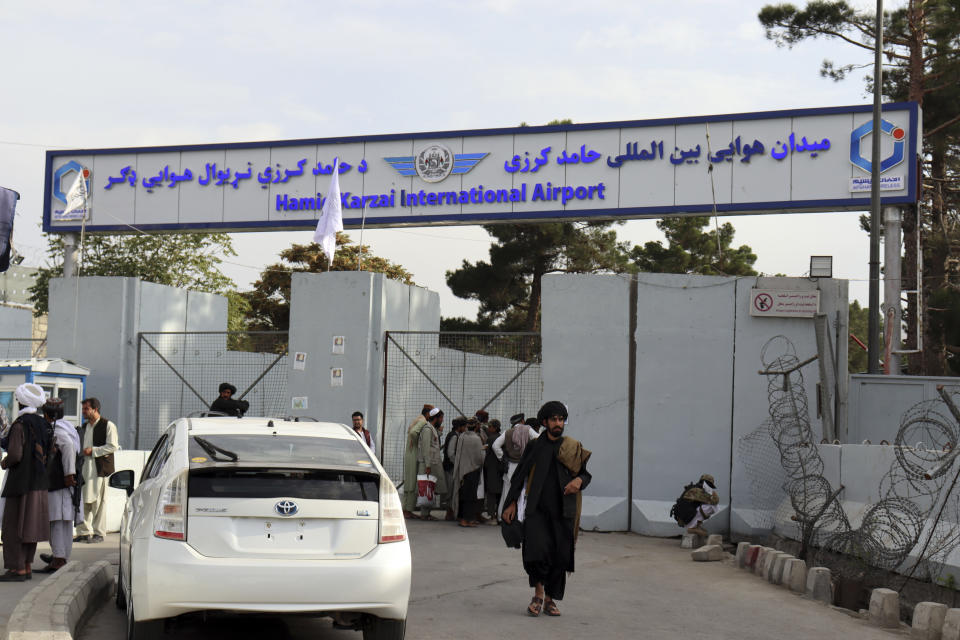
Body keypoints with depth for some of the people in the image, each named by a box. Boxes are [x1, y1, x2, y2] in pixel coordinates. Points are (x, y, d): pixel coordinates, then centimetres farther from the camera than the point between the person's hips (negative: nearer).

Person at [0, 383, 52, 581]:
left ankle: (18, 569, -3)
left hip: (20, 482, -8)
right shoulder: (43, 424, 8)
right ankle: (27, 567, 16)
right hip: (39, 483, 8)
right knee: (30, 526, 13)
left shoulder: (20, 424, -15)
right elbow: (48, 454, 11)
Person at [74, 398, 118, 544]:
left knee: (98, 502, -4)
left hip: (100, 469, -7)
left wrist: (93, 451, -15)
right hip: (84, 469, 7)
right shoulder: (84, 427, 20)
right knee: (83, 501, 5)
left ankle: (99, 533, 3)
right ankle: (84, 532, 12)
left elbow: (113, 446, -12)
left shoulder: (108, 425, -4)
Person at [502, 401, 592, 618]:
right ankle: (538, 593, -1)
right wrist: (512, 503, 5)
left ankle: (550, 599, 15)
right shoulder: (535, 446, 6)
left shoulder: (573, 448, 7)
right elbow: (519, 475, 11)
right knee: (536, 550, -17)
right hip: (537, 509, -1)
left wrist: (579, 481, -10)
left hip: (562, 511, 1)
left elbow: (586, 474, 14)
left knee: (560, 556, 1)